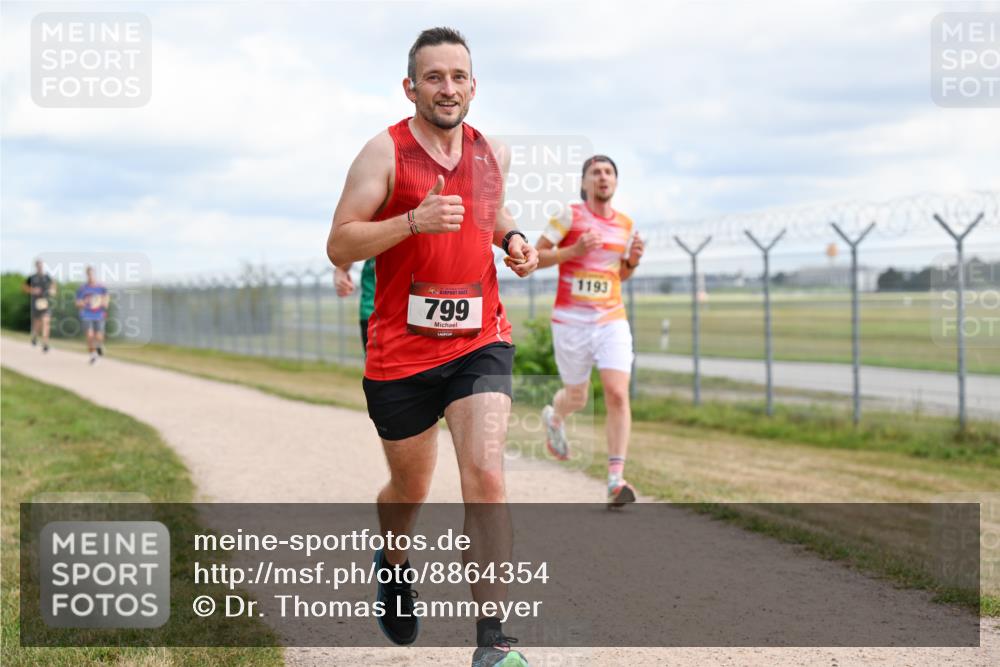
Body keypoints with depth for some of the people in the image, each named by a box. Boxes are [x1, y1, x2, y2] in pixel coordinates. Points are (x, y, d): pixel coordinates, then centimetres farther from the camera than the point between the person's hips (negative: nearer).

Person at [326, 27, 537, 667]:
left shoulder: (493, 153, 7)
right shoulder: (385, 152, -8)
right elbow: (339, 245, -13)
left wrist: (513, 238, 7)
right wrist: (415, 220, -26)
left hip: (480, 342, 2)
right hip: (402, 350, -2)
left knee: (486, 478, -17)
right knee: (410, 489, 15)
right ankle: (394, 566, 50)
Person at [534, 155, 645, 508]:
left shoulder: (625, 224, 9)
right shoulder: (570, 216, -5)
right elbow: (535, 256, -4)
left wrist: (632, 260, -1)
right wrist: (574, 250, -18)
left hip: (612, 322, 2)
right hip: (571, 321, -2)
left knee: (618, 395, -14)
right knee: (577, 398, 11)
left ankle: (616, 481, -12)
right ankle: (554, 417, 50)